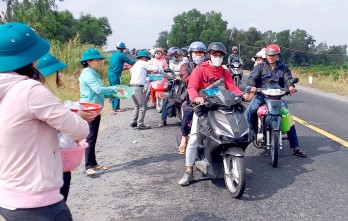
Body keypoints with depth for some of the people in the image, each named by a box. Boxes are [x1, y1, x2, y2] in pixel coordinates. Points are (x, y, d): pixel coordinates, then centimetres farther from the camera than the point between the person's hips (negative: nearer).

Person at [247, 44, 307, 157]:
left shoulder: (283, 69, 17)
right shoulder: (260, 66, 12)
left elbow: (288, 79, -2)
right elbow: (252, 77, -4)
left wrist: (291, 86, -26)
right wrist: (252, 86, -28)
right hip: (261, 95, -1)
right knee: (251, 110, -31)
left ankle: (295, 147, -10)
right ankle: (252, 131, -6)